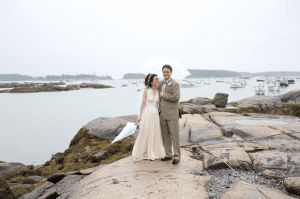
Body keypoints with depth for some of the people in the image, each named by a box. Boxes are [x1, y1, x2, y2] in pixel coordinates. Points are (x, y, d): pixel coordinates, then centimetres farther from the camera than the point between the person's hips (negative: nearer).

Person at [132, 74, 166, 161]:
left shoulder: (158, 91, 4)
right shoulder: (146, 91, -7)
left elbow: (157, 103, 12)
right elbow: (143, 104, -3)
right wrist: (140, 116, -6)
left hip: (155, 114, 4)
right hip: (147, 113, -4)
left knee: (155, 133, 7)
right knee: (145, 133, 3)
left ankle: (153, 153, 22)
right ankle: (145, 153, 19)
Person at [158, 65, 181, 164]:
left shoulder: (175, 84, -8)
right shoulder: (161, 83, 13)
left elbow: (176, 98, -19)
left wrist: (164, 95, -14)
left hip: (172, 114, -6)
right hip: (163, 114, 7)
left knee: (174, 135, -1)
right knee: (165, 135, 11)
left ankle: (177, 156, 7)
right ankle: (168, 154, 21)